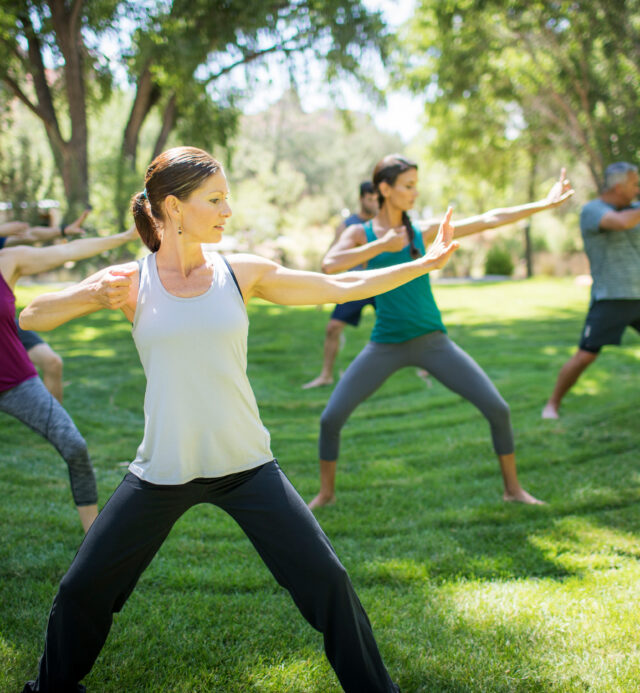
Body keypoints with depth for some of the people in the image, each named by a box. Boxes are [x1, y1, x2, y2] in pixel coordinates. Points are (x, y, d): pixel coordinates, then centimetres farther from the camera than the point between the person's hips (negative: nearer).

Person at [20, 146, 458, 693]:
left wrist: (425, 263, -1)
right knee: (82, 590, 7)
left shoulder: (241, 273, -1)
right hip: (162, 471, 0)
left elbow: (341, 288, 3)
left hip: (245, 465, 1)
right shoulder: (130, 281, -3)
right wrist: (90, 296, -21)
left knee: (327, 581, -1)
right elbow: (31, 318, -2)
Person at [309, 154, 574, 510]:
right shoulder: (360, 234, 0)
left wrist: (544, 204, -3)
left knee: (497, 409, -6)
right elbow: (329, 265, -20)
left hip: (432, 342, 2)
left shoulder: (423, 232, 4)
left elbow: (489, 220, 1)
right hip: (386, 346, -1)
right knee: (331, 419, -8)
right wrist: (382, 245, -19)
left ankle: (513, 488, 14)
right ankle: (326, 493, 16)